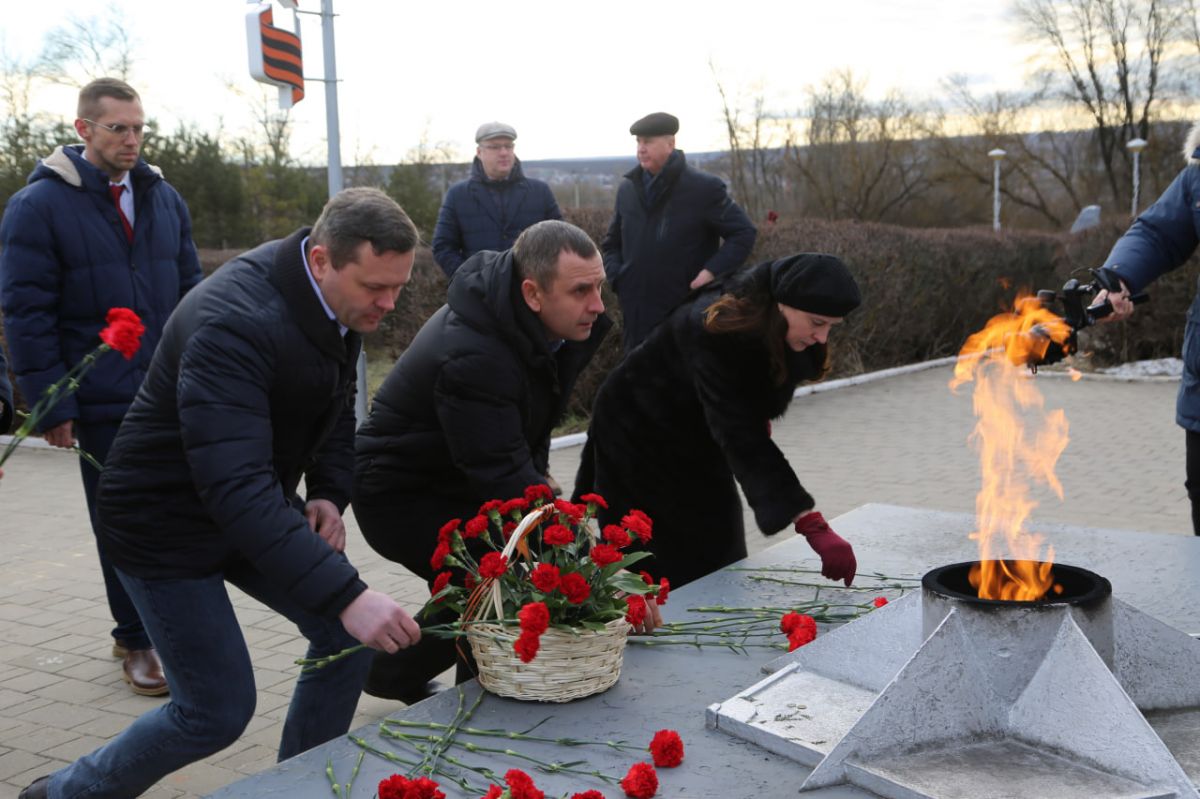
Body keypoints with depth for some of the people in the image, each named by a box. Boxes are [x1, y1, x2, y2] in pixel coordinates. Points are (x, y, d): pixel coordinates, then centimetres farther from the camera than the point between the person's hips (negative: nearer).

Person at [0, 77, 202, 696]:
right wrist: (52, 404, -12)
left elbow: (190, 291, 14)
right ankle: (137, 643, 22)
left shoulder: (163, 199, 10)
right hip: (102, 403, -4)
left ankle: (158, 628, 28)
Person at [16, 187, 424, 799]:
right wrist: (346, 594, -48)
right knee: (218, 712, -1)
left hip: (256, 506, 8)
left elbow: (336, 408, 10)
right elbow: (234, 488, -43)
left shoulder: (340, 298, -7)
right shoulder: (233, 323, -34)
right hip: (168, 521, -8)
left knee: (345, 635, 0)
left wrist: (330, 494, -8)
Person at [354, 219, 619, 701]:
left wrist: (535, 474, 1)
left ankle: (392, 674, 30)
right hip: (402, 495, -9)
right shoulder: (472, 358, -36)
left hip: (453, 481, 9)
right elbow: (503, 479, -40)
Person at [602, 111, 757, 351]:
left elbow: (744, 232, -4)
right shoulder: (627, 189, 10)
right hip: (638, 314, 5)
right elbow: (612, 242, 23)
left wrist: (712, 271, -16)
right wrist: (617, 276, 5)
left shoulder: (704, 188, -7)